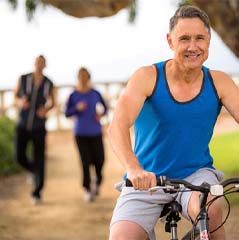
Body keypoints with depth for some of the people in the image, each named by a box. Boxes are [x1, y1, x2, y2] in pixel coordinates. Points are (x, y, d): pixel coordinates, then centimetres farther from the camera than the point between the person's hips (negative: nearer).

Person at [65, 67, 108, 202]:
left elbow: (105, 108, 12)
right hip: (81, 133, -1)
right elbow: (67, 113, -3)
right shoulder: (73, 96, 0)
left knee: (99, 160, -4)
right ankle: (88, 190, 6)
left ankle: (97, 181, 27)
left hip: (95, 132, 1)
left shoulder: (95, 94, 2)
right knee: (85, 162, -5)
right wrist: (77, 108, -20)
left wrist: (101, 114, -9)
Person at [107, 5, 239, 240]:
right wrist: (134, 169, -44)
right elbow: (117, 126, -24)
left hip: (196, 175, 1)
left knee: (209, 209, -33)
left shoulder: (218, 83, -3)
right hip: (146, 181, -1)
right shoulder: (147, 77, -11)